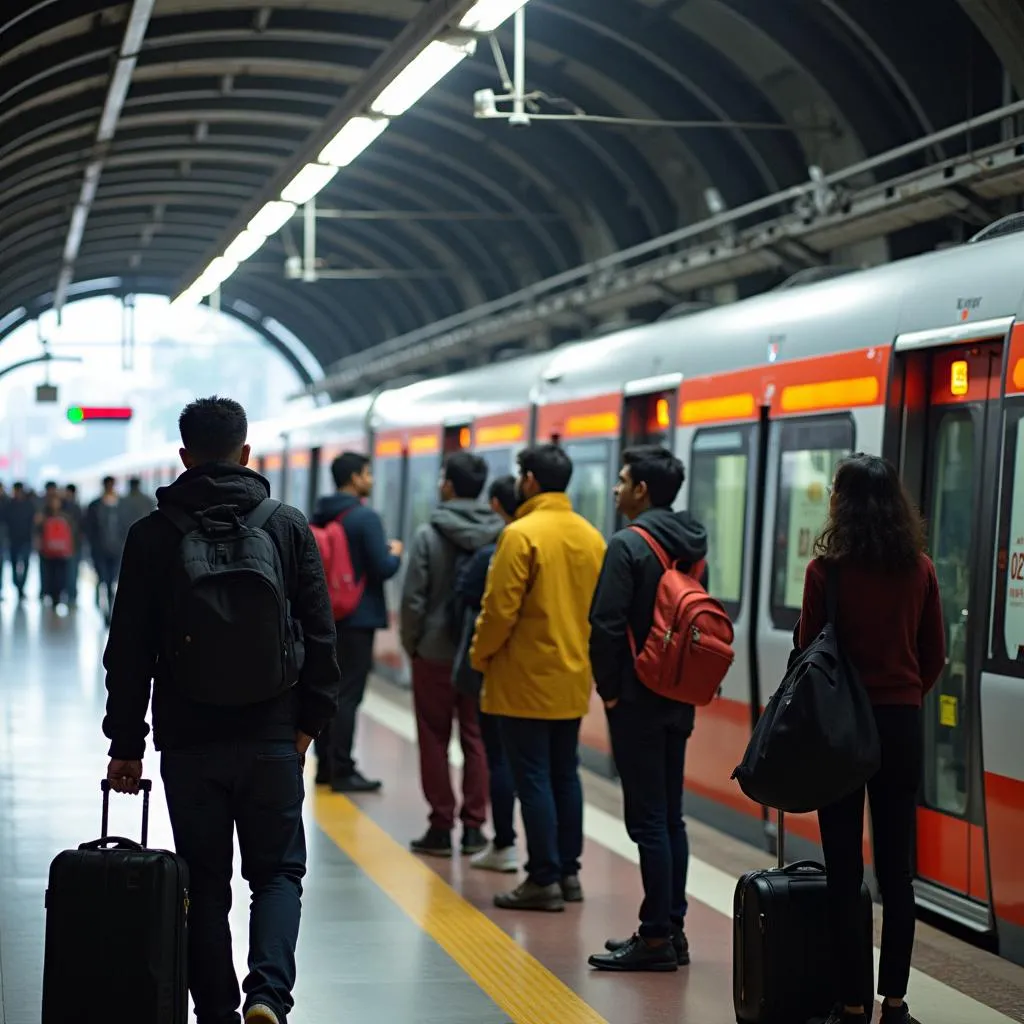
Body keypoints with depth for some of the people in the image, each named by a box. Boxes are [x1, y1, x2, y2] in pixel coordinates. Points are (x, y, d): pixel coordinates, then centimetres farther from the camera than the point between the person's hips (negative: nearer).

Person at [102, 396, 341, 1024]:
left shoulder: (153, 535, -1)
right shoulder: (289, 527, 1)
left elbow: (129, 651, 0)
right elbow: (320, 635, 1)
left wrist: (127, 744, 6)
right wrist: (310, 720, 9)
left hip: (189, 742, 0)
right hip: (272, 738, 0)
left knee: (206, 883, 10)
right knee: (278, 871, 10)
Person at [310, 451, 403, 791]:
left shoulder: (320, 516, 8)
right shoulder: (365, 517, -15)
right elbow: (383, 569, -18)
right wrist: (395, 553, 2)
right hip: (358, 618, -7)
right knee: (348, 694, -4)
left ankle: (325, 765, 19)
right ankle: (342, 771, -3)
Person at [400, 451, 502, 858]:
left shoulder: (430, 534, -11)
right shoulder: (499, 535, -4)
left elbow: (414, 597, -11)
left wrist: (410, 642, 3)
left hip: (436, 652, -3)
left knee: (435, 740, 6)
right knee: (476, 739, 10)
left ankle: (441, 826, 7)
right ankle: (474, 825, 10)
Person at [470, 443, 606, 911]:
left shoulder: (521, 534, -15)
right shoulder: (591, 537, 6)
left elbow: (500, 609, -16)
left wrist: (480, 656, -2)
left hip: (526, 679, -7)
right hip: (574, 679, 7)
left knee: (533, 778, -2)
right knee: (565, 774, 15)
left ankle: (544, 879, -1)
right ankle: (568, 872, 19)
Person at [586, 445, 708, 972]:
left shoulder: (629, 545, -14)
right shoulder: (692, 547, 11)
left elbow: (606, 626, -19)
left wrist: (609, 688, -8)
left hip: (638, 701, -8)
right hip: (679, 700, 8)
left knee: (648, 819, -5)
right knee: (670, 816, 14)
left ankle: (656, 938, -3)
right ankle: (672, 928, 20)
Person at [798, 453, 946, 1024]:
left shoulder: (827, 569, -11)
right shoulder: (920, 569, 1)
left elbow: (810, 649, -5)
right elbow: (936, 655, 6)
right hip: (903, 725, 3)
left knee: (846, 873, 2)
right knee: (897, 870, 9)